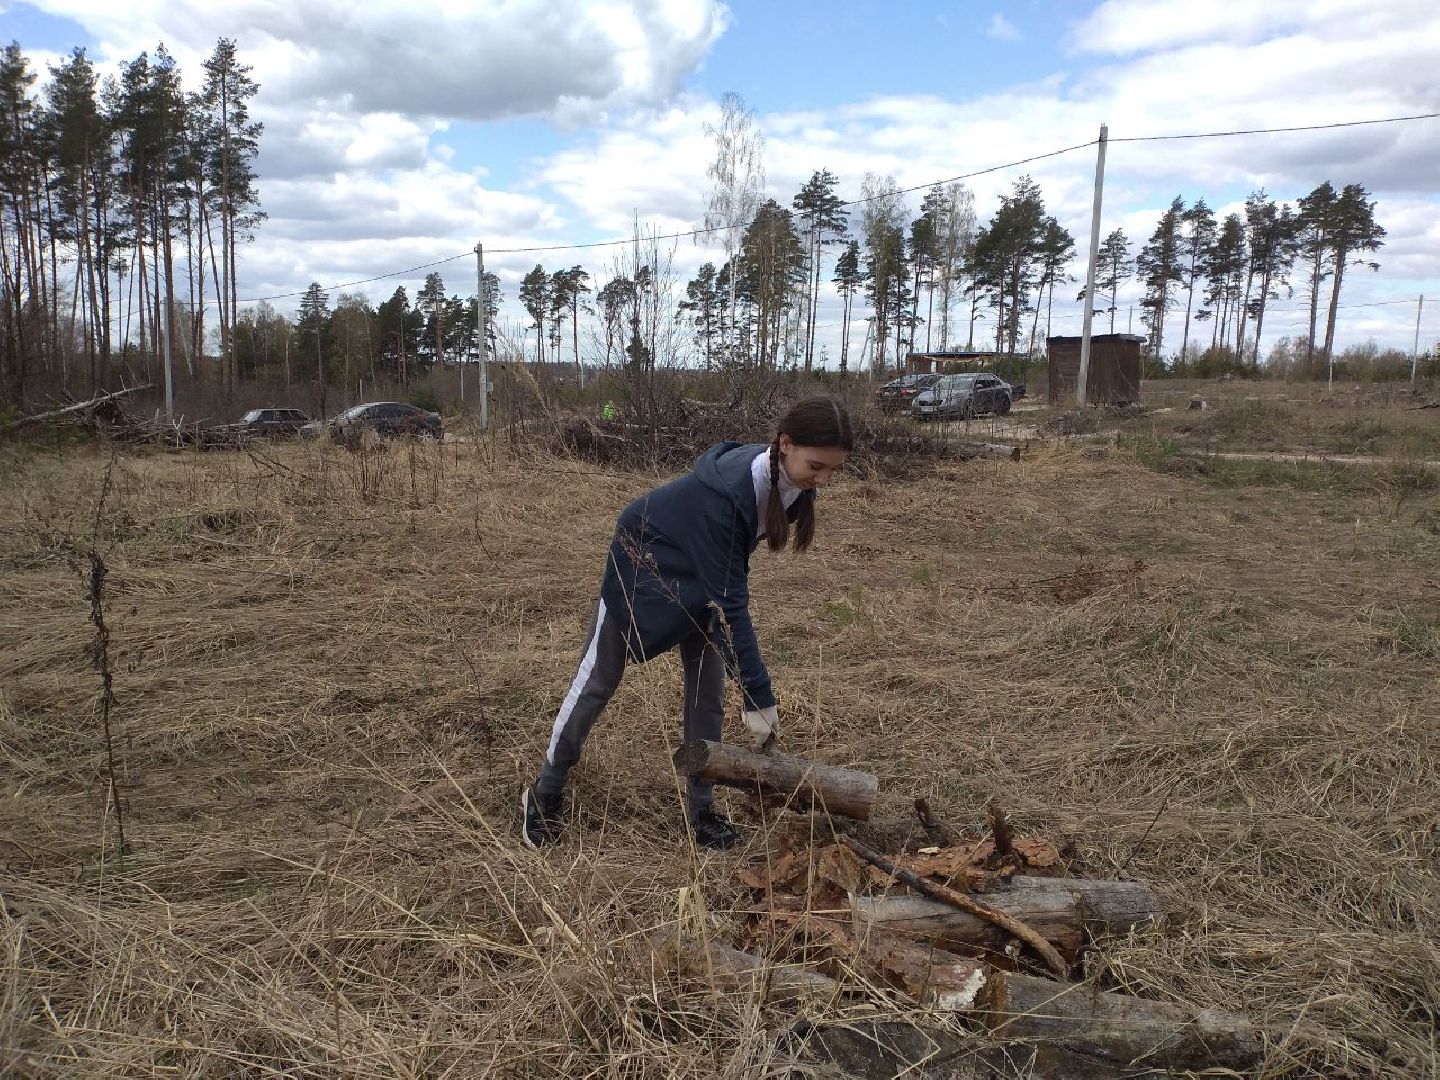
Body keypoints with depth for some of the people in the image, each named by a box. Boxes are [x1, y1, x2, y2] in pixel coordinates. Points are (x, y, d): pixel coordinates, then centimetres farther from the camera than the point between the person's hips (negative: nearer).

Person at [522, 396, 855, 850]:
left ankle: (701, 808, 18)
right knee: (597, 681, 6)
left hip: (701, 576, 6)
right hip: (642, 565, -6)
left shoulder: (793, 483, -20)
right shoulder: (726, 489, -43)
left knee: (708, 689, 3)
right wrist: (758, 695, -37)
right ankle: (545, 792, 24)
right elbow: (729, 601, -40)